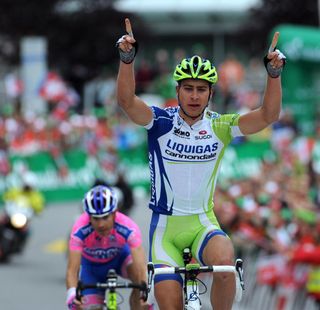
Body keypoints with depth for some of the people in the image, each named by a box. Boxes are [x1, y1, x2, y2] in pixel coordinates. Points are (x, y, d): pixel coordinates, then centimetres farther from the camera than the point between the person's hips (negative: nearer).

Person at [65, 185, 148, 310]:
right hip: (92, 266, 1)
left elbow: (141, 270, -42)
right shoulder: (80, 230, -36)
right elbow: (72, 270, -41)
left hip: (120, 257, -1)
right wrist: (72, 295, -60)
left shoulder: (128, 228, -36)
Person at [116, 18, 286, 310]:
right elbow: (126, 101, -23)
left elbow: (267, 116, -16)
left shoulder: (219, 126, -3)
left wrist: (274, 73, -30)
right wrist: (127, 58, -39)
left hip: (203, 223, 0)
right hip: (165, 226, 0)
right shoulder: (161, 122, -6)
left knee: (225, 262, -32)